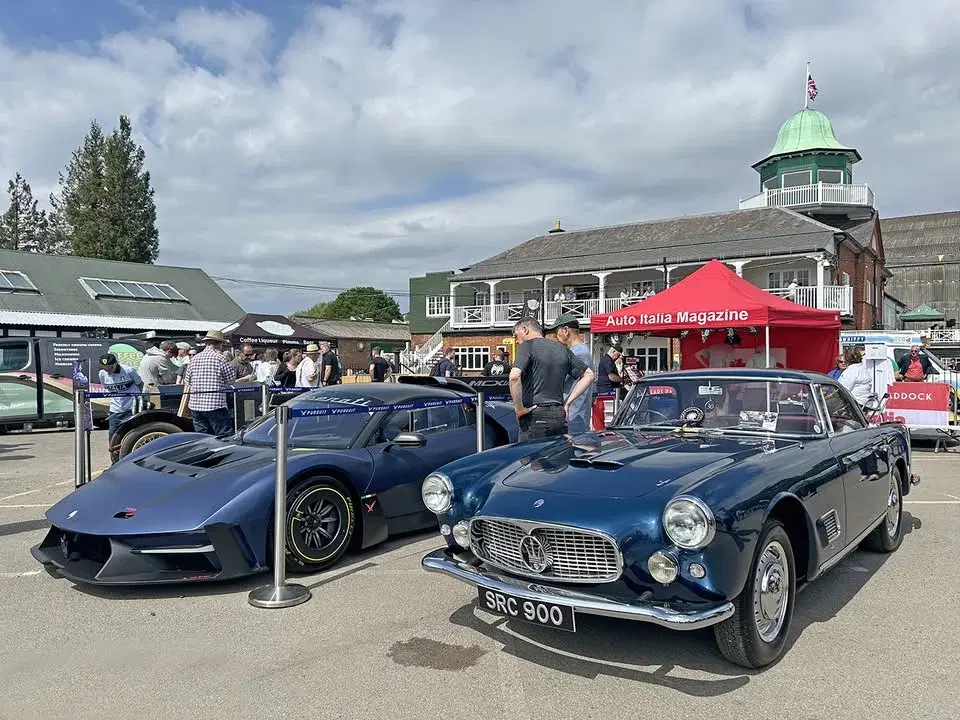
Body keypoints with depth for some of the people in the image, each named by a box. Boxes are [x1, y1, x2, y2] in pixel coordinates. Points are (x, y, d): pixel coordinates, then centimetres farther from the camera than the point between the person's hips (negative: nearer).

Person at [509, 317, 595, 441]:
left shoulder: (527, 346, -4)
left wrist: (518, 408, -11)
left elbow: (514, 376, -21)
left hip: (535, 416, -6)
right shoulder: (562, 349, 16)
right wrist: (568, 402, 13)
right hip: (559, 416, 6)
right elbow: (588, 375, 19)